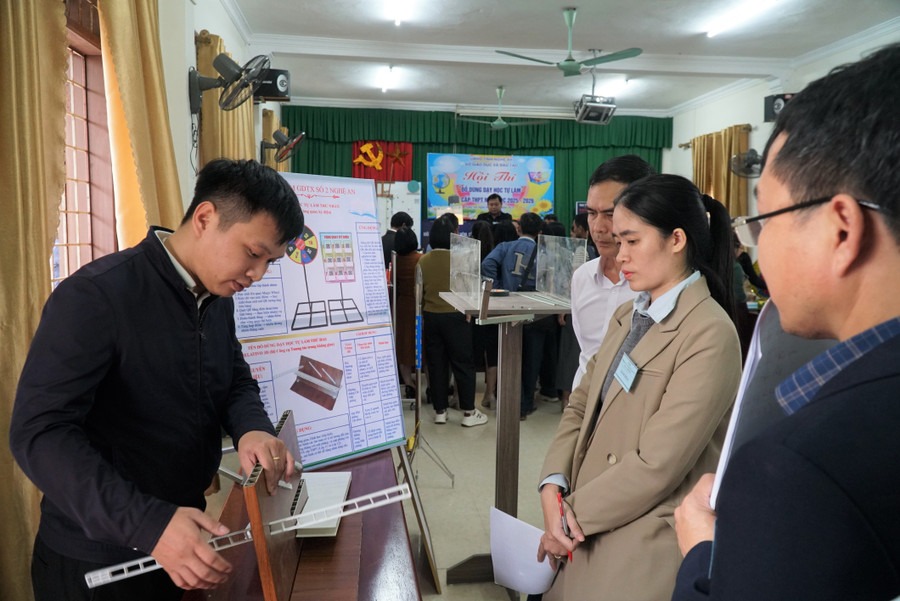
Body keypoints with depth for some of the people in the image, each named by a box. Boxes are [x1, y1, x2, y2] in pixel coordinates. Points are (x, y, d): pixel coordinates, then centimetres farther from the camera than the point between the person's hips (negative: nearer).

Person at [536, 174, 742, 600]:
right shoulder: (627, 316, 9)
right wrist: (553, 488, -10)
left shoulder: (709, 333, -19)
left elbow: (657, 463, -21)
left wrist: (573, 512, -11)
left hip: (645, 547, -7)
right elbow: (581, 405, 6)